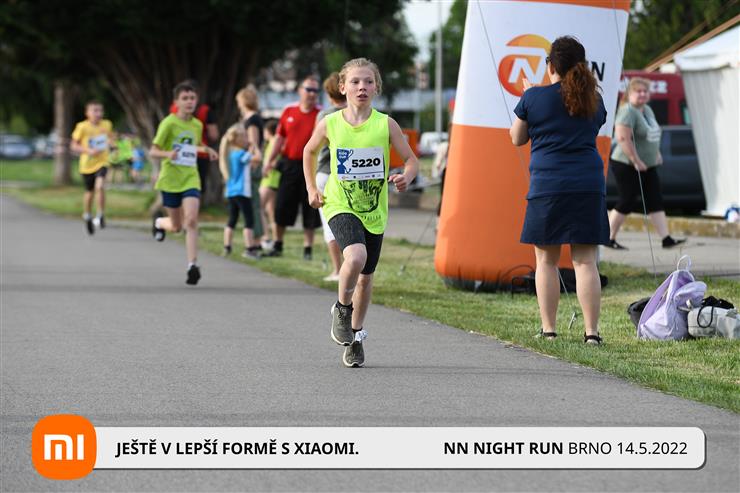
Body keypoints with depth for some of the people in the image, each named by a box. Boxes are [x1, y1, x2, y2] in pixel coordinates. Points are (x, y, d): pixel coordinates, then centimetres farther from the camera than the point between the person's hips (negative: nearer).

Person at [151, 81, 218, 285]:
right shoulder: (169, 123, -9)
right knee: (176, 226, 9)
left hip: (191, 179, 3)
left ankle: (192, 265, -18)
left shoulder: (197, 125, 7)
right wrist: (168, 153, -30)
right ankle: (159, 222, 45)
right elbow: (153, 151, -10)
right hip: (170, 179, -3)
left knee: (191, 220, -18)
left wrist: (206, 150, 6)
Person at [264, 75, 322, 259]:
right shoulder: (289, 112, 6)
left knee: (310, 209, 1)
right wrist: (270, 161, 9)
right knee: (282, 207, 5)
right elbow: (280, 138, 12)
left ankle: (308, 248, 10)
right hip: (289, 164, 3)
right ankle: (278, 245, 18)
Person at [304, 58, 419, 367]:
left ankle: (354, 336, 33)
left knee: (366, 276, 12)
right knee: (356, 257, -29)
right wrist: (311, 189, 7)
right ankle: (342, 310, -2)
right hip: (340, 206, -2)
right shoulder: (330, 124, -7)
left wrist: (406, 177, -24)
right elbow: (309, 151, 13)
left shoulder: (385, 125, -8)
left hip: (374, 211, 2)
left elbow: (412, 160, -3)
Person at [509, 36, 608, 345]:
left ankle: (548, 328, 5)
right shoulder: (594, 100, 8)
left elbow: (517, 138, 10)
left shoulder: (534, 98, -2)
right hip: (589, 185, 3)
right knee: (585, 261, 1)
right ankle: (591, 331, -5)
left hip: (547, 186, -2)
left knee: (546, 260, 6)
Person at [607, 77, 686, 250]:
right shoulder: (628, 112, -17)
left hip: (647, 167, 9)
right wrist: (636, 161, -24)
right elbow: (623, 138, -25)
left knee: (656, 202, 1)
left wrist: (657, 153, 20)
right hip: (627, 166, -9)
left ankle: (666, 239, -2)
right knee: (626, 203, -3)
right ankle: (610, 239, 9)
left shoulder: (647, 110, 13)